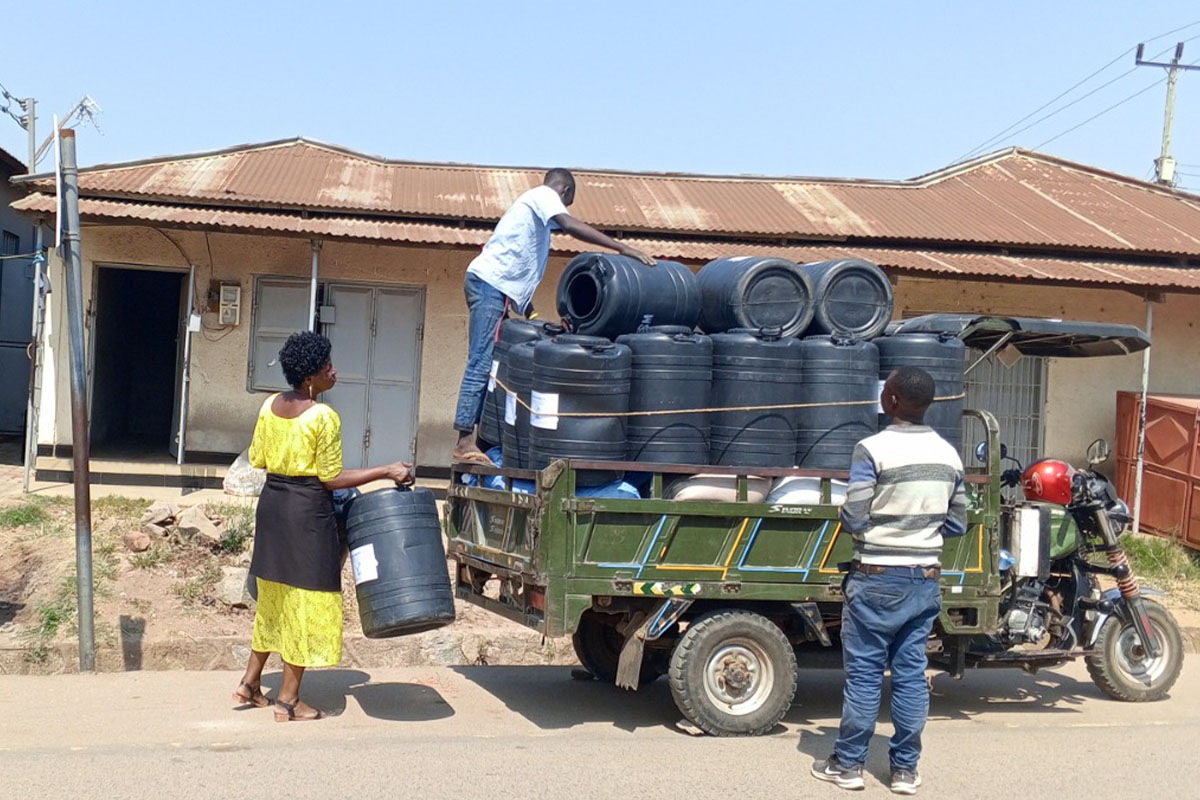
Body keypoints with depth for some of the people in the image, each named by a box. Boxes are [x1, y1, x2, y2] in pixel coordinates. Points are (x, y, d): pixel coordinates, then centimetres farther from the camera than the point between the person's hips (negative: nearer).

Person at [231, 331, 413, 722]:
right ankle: (288, 700, 9)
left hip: (271, 502, 7)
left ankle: (251, 682, 28)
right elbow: (332, 479, -14)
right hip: (308, 511, -7)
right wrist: (386, 472, -13)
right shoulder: (324, 416, -17)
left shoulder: (270, 405, 3)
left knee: (273, 598, 21)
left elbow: (257, 458, 12)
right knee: (306, 601, 3)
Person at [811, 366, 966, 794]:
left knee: (864, 673, 4)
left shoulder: (873, 449, -15)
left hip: (878, 579, -5)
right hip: (925, 578, 5)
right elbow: (957, 524, 8)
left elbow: (854, 519, -16)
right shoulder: (948, 454, 4)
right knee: (911, 673, 10)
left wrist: (845, 515, 6)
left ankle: (848, 764, 13)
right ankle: (905, 768, 16)